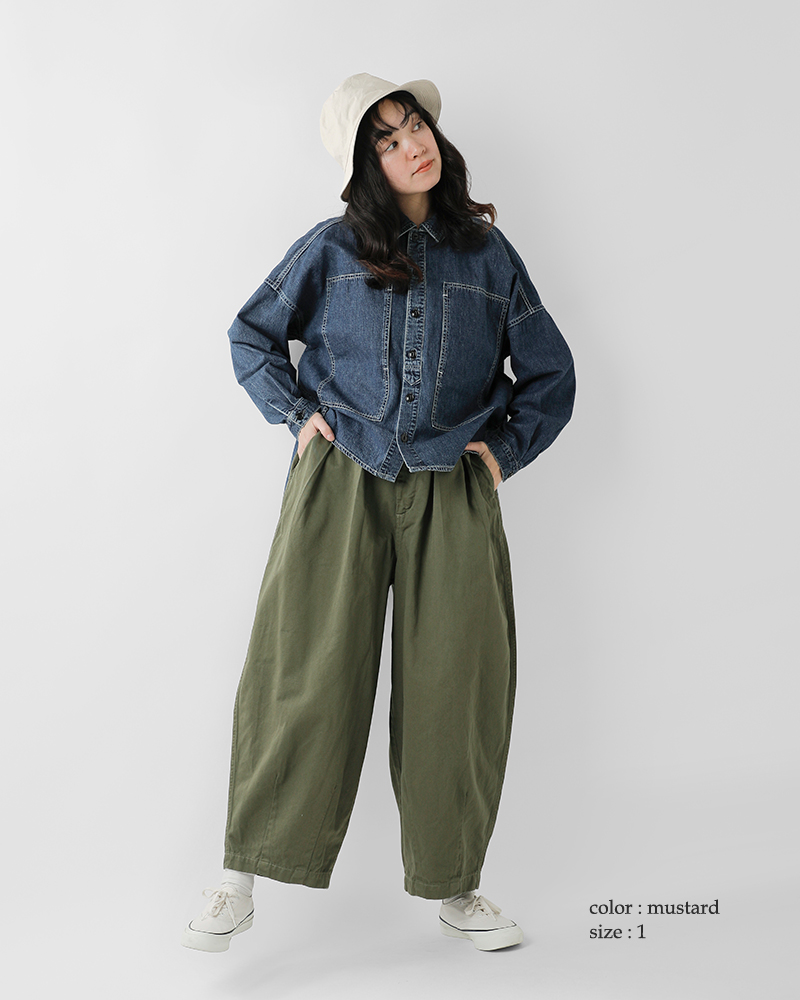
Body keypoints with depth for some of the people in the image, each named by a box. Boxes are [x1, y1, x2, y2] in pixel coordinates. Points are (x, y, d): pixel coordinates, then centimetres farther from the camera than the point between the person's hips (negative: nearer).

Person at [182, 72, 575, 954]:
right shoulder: (331, 249, 6)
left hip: (450, 494, 2)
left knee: (453, 689, 3)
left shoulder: (487, 254, 10)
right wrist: (295, 412, 3)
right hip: (339, 483, -1)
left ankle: (456, 889, 21)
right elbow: (251, 335, 17)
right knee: (306, 675, -3)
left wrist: (503, 446, 4)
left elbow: (551, 375, 17)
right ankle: (240, 882, 11)